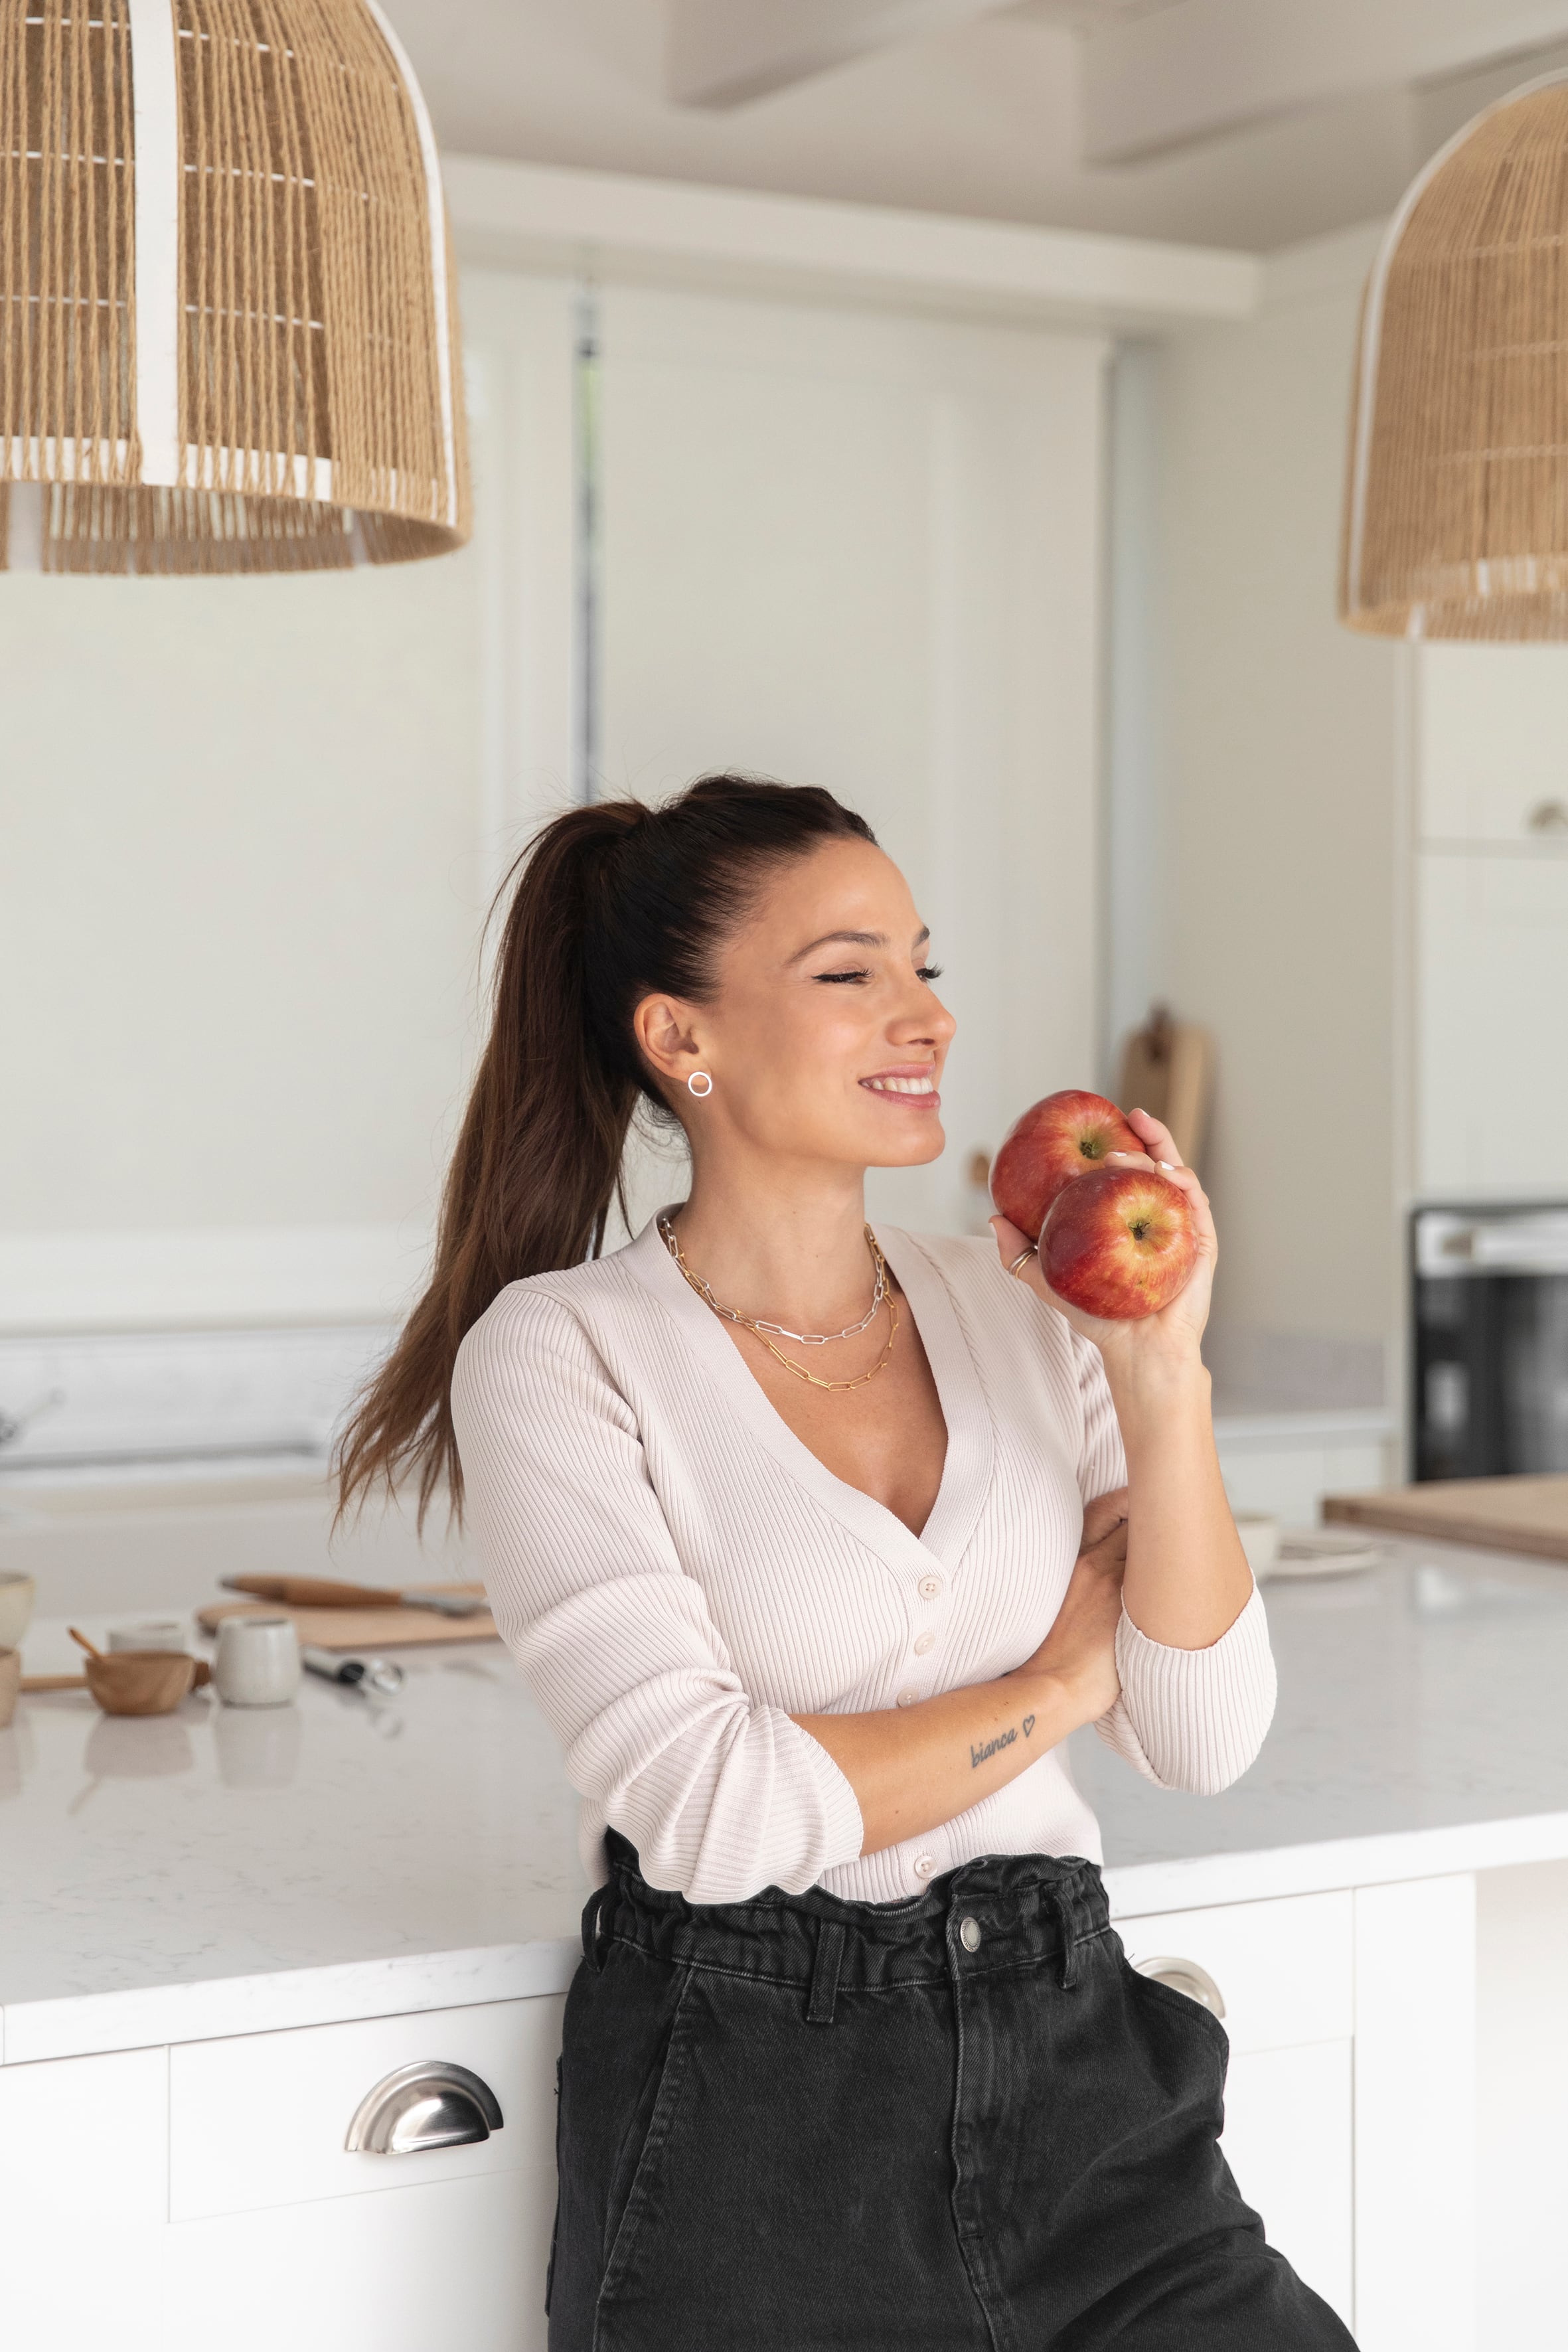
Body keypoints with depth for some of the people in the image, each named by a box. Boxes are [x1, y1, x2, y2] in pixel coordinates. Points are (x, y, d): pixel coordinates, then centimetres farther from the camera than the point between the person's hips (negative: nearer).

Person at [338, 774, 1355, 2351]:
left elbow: (1204, 1738, 1)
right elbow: (711, 1810, -16)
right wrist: (1056, 1679, -4)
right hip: (750, 2122, -4)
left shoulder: (1018, 1307, 7)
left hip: (1076, 2068, 4)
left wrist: (1162, 1373, -9)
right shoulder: (560, 1353, -6)